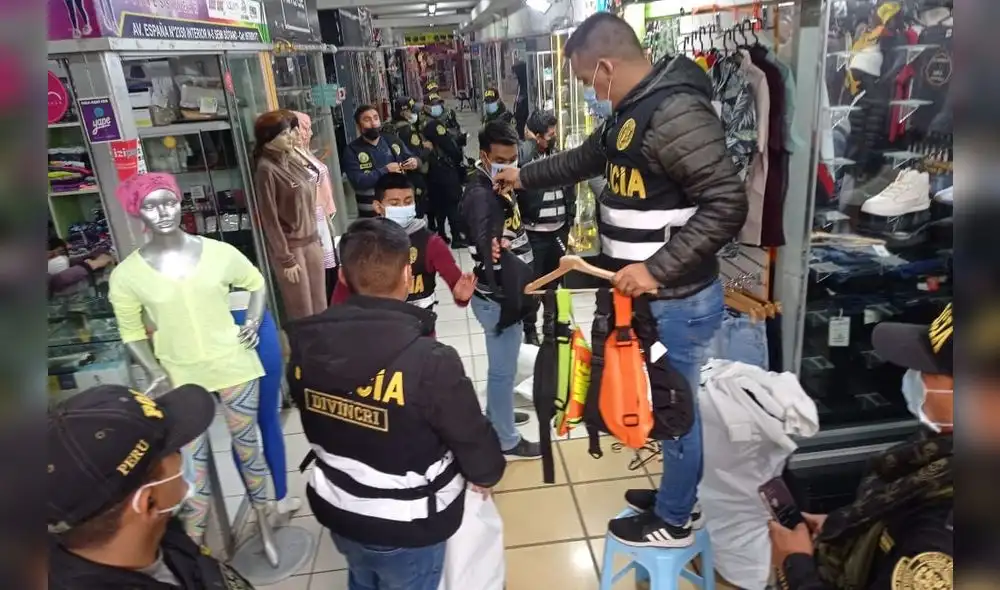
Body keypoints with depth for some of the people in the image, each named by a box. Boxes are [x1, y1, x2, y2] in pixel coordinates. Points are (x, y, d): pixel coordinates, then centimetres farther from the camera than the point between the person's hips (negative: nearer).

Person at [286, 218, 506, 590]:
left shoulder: (307, 346, -15)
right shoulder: (430, 361, -33)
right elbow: (472, 437, -18)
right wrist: (486, 474, 4)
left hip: (336, 509, 5)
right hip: (405, 525, -4)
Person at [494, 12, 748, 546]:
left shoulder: (676, 113, -23)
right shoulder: (631, 112, 9)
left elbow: (726, 205, -26)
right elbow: (586, 159, 26)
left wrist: (657, 268, -26)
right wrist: (524, 177, 33)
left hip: (678, 299, -9)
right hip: (649, 294, 9)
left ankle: (674, 521, 31)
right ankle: (679, 493, 44)